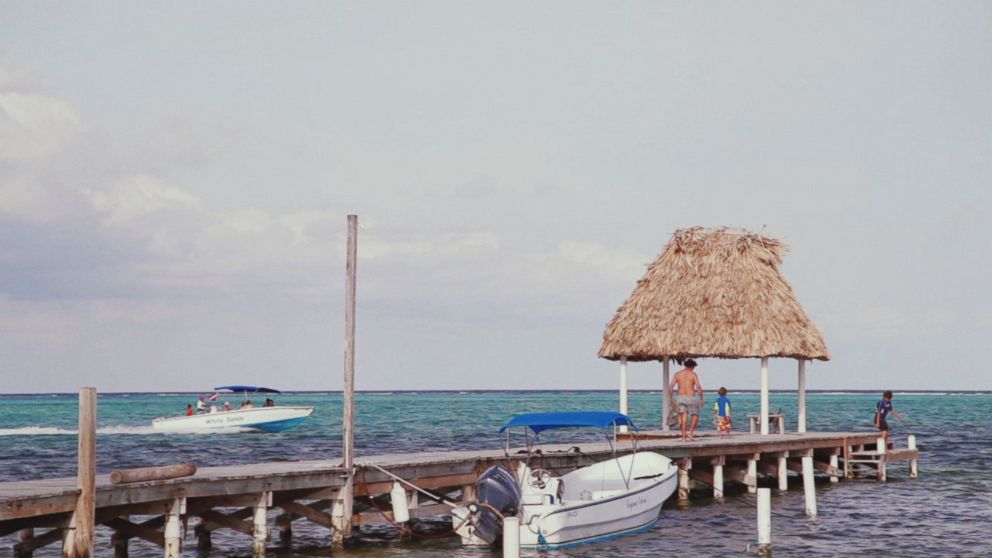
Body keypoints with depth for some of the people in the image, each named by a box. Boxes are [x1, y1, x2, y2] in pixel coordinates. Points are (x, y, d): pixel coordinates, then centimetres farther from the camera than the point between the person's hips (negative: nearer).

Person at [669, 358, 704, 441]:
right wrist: (701, 399, -4)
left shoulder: (677, 374, 7)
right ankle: (690, 432, -2)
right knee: (695, 416, 13)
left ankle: (684, 436, -4)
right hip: (690, 398, -3)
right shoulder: (693, 374, -3)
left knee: (683, 417, 4)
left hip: (680, 397, 3)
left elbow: (670, 387, 2)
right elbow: (699, 387, -12)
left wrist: (672, 399, 9)